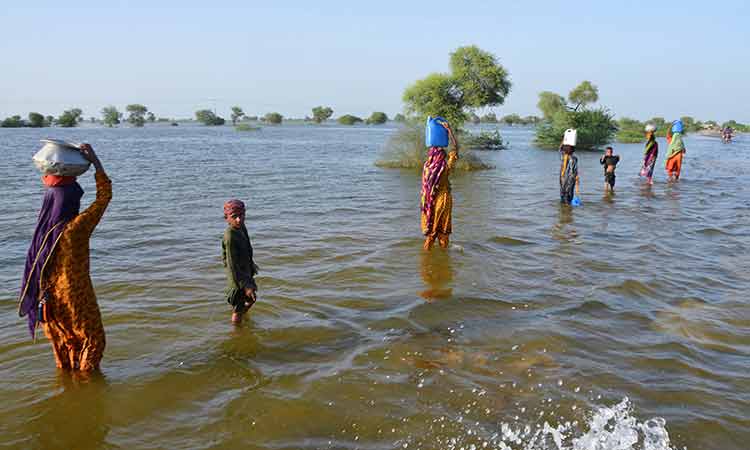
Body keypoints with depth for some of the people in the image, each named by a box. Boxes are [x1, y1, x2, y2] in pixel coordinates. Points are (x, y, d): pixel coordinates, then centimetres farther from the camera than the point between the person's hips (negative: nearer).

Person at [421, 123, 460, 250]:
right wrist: (449, 130, -8)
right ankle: (443, 247, 19)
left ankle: (427, 247, 19)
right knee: (443, 226, 9)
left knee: (430, 224, 13)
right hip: (443, 200, -3)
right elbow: (456, 148, -10)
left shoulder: (426, 166, -8)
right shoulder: (445, 168, -17)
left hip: (429, 200, 3)